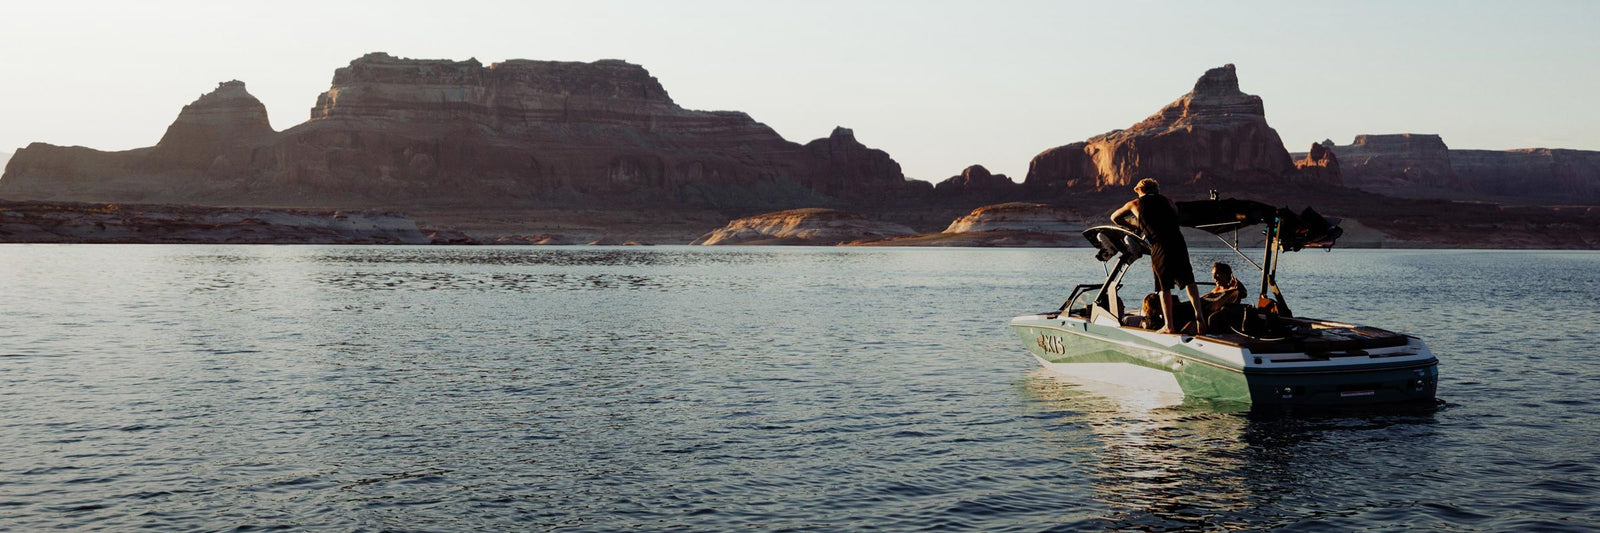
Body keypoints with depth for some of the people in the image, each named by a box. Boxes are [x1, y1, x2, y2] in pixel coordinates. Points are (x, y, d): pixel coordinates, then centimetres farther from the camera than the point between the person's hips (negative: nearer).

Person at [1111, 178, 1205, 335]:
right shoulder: (1167, 201, 21)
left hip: (1159, 247, -2)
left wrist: (1132, 226, 36)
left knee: (1164, 287, 5)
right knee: (1188, 281, 14)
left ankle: (1169, 325, 3)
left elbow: (1114, 217, 25)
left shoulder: (1135, 203, 15)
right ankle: (1199, 315, 5)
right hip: (1178, 242, 2)